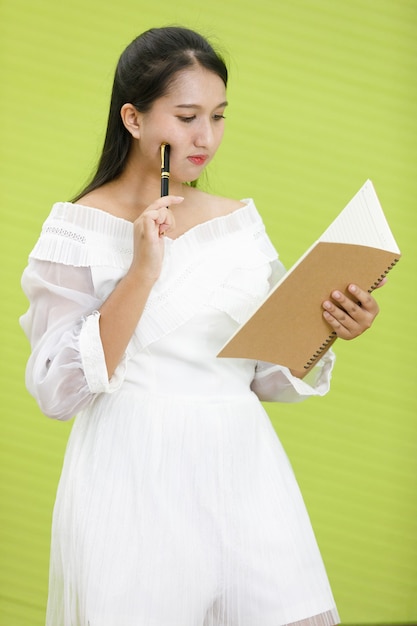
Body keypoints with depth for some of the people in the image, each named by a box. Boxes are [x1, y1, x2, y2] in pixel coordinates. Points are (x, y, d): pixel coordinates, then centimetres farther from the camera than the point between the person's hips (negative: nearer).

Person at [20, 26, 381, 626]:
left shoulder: (241, 221, 10)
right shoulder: (81, 228, -4)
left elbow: (267, 376, 14)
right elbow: (56, 391, -12)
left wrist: (327, 328, -6)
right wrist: (142, 272, -18)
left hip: (243, 473, 4)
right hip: (136, 485, -4)